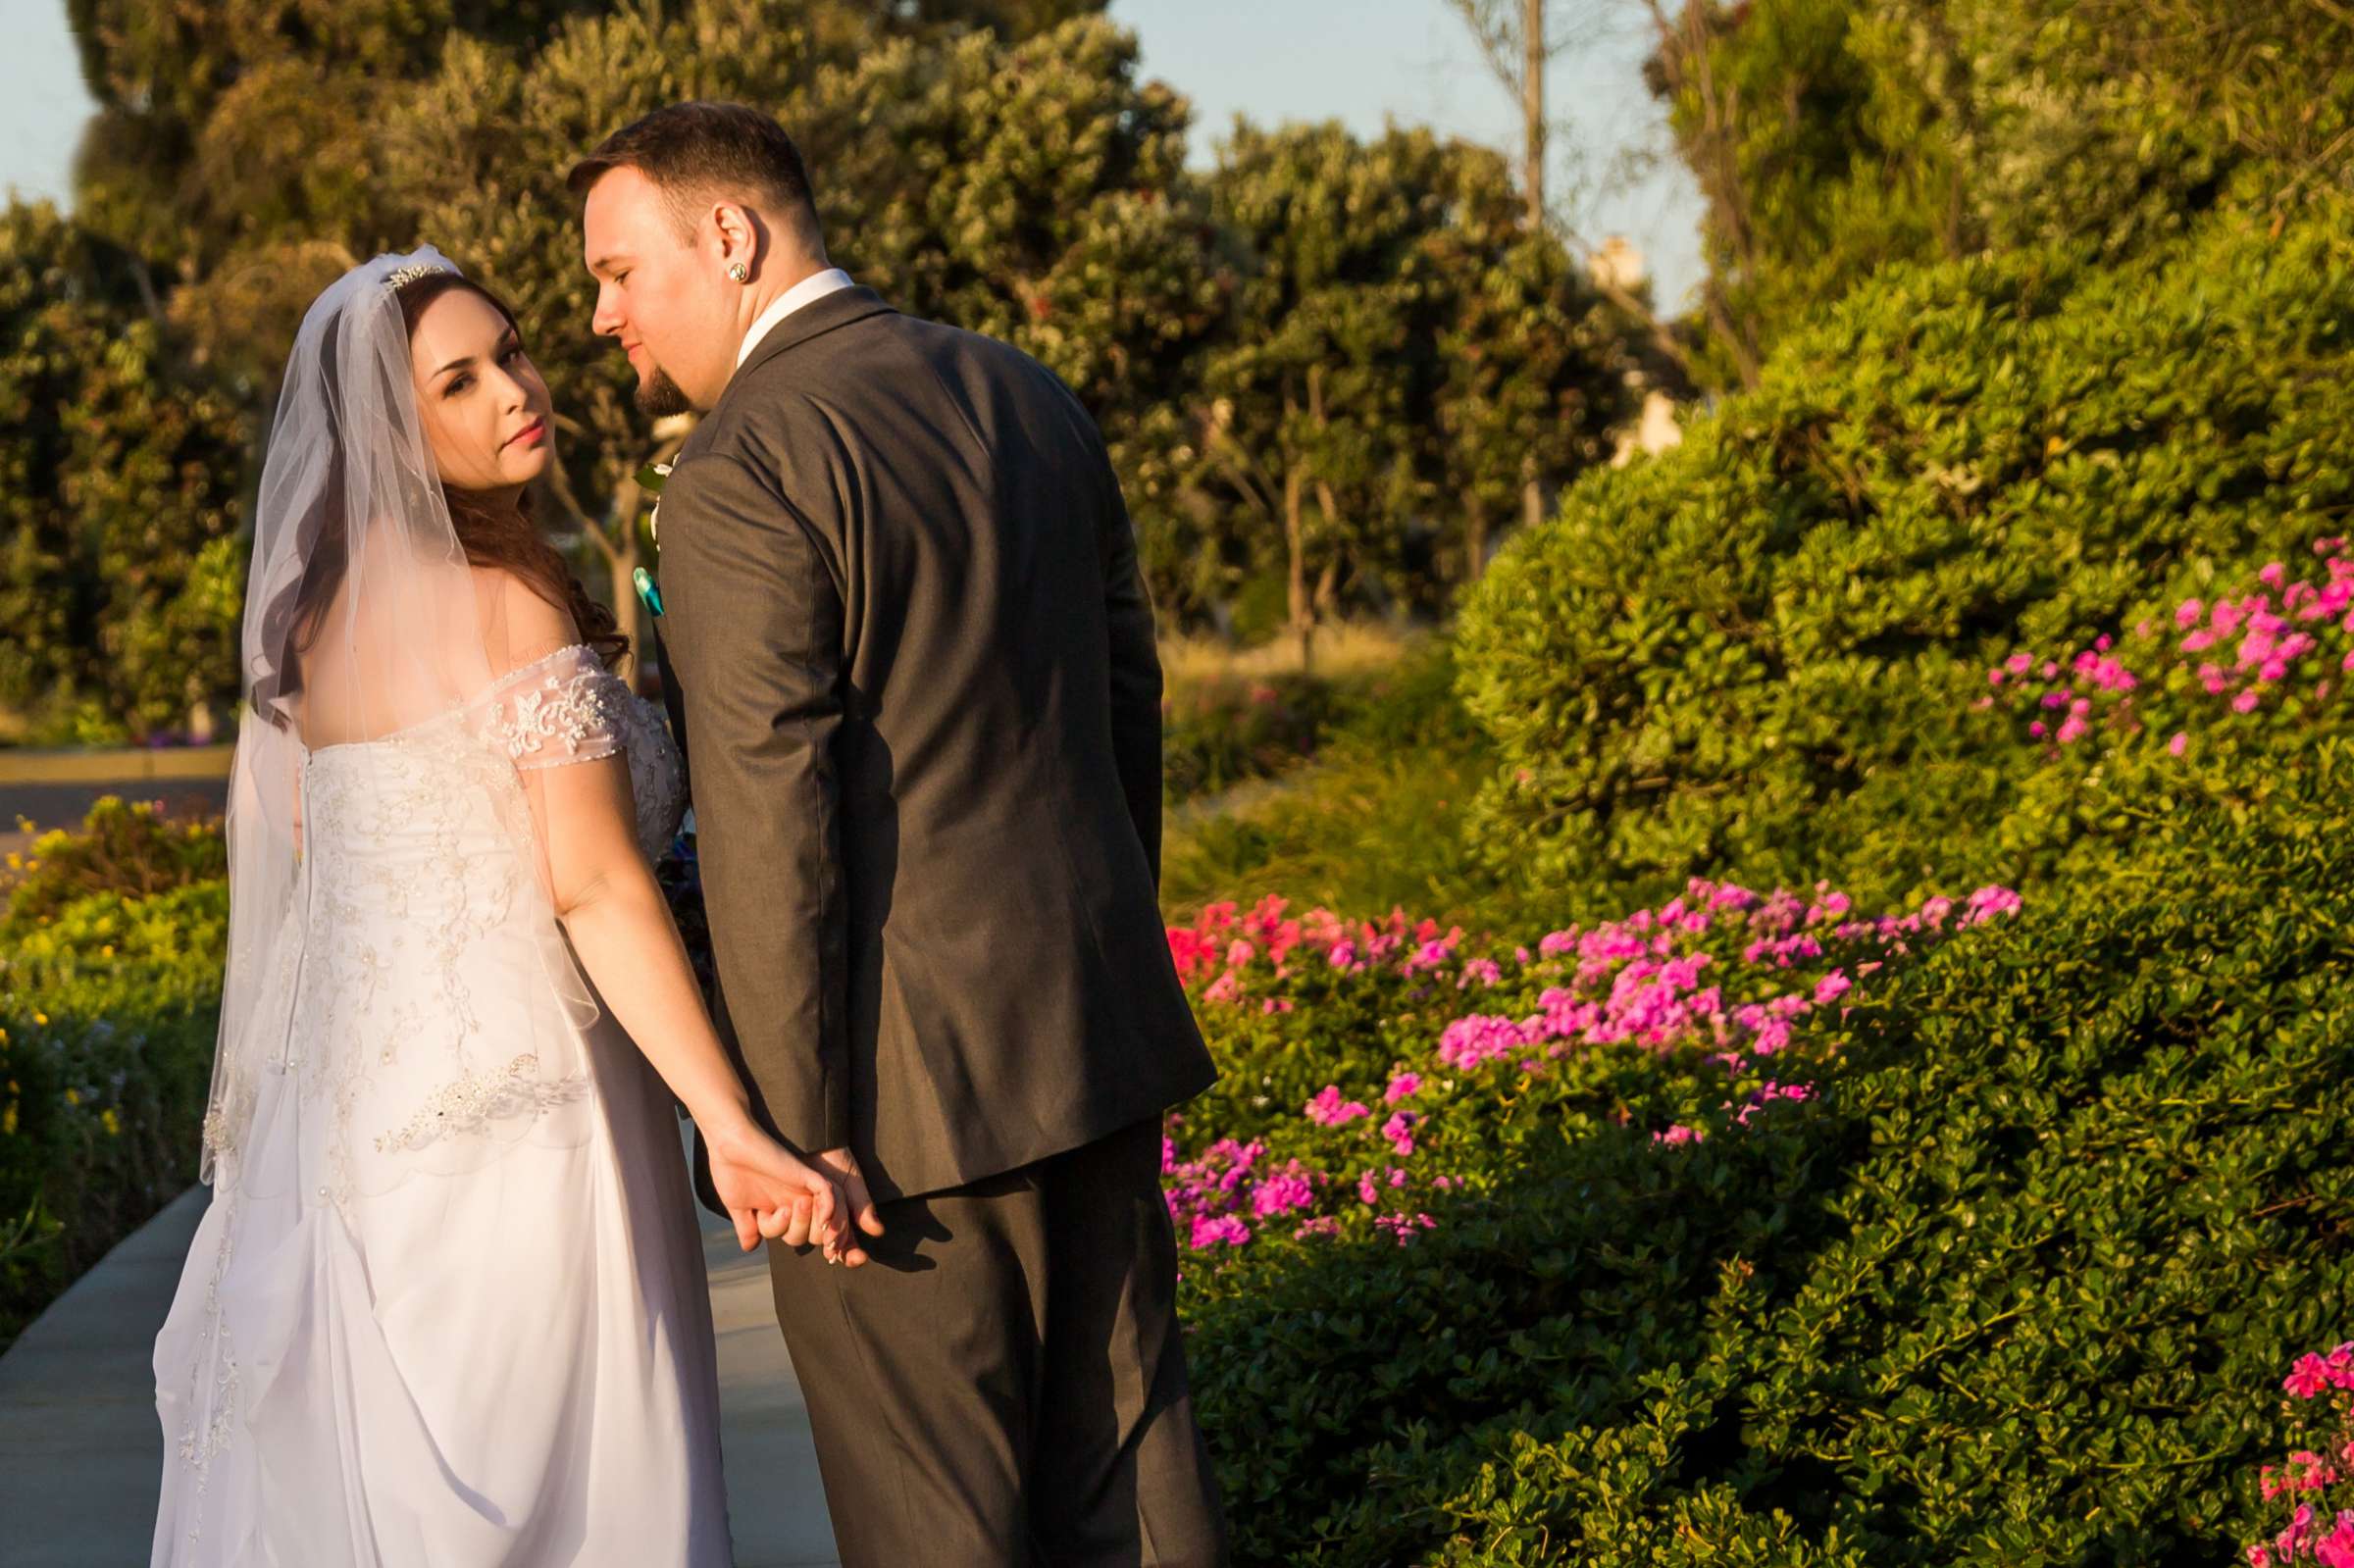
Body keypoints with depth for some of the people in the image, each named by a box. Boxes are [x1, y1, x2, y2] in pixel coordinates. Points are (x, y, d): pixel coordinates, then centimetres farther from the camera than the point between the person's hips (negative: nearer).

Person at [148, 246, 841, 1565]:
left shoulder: (321, 607, 10)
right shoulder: (512, 606, -13)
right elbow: (596, 887, -20)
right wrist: (734, 1127, -23)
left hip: (349, 1100, 8)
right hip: (512, 1098, -8)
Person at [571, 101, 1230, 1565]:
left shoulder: (740, 475, -16)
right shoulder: (1030, 397, 9)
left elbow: (772, 824, -19)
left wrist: (796, 1126, -15)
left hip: (907, 1086, -7)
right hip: (1089, 1029, 7)